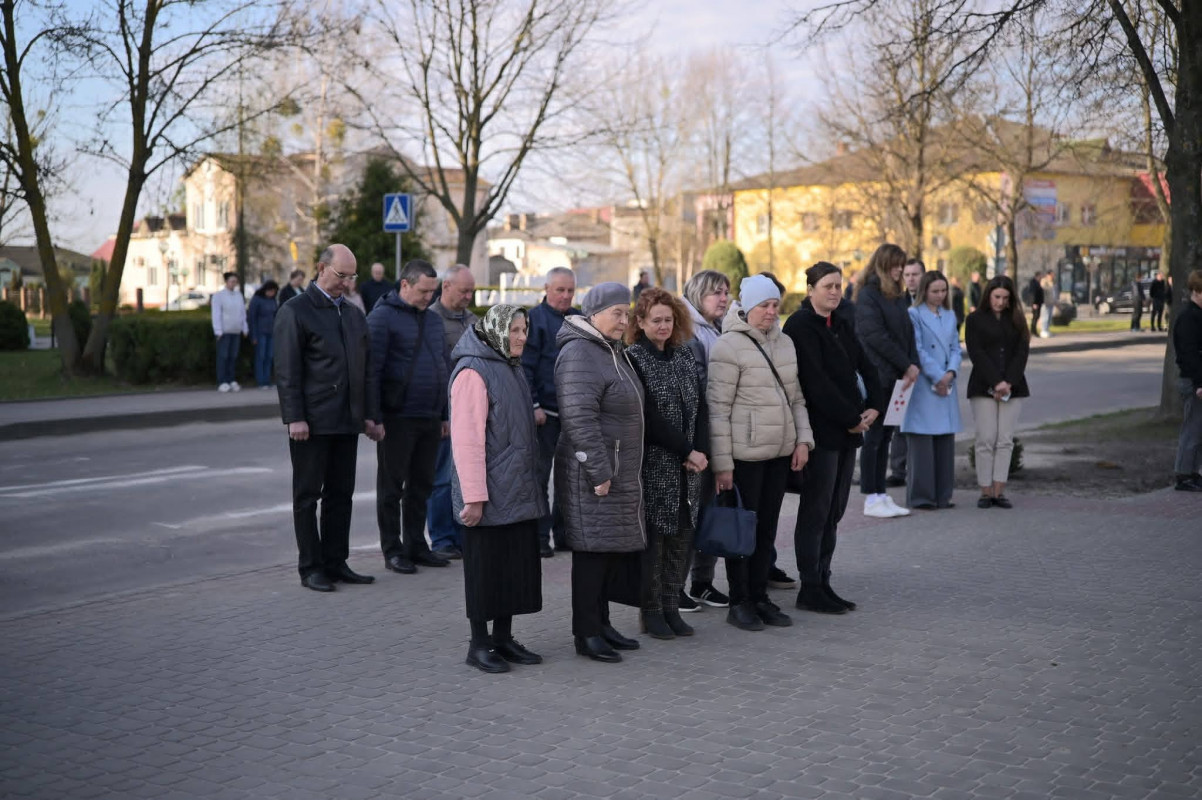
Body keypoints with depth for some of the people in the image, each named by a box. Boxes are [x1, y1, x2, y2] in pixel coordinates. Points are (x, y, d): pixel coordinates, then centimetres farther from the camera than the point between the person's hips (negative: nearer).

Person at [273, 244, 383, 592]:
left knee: (341, 495, 9)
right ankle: (310, 567, 8)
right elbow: (286, 370, -10)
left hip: (347, 421, 6)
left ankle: (336, 563, 17)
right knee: (307, 495, 2)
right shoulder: (295, 311, -5)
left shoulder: (354, 314, 16)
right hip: (312, 422, -6)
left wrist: (372, 415, 12)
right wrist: (294, 418, -16)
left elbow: (367, 369, 18)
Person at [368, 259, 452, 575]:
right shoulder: (383, 317, -7)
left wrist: (445, 414, 18)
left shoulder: (433, 320, 16)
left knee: (421, 485, 12)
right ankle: (392, 550, 10)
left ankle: (416, 545, 22)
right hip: (397, 418, -7)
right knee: (391, 486, 3)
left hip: (430, 419, 7)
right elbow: (372, 368, -11)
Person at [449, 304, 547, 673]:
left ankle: (504, 638, 22)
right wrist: (473, 497, -21)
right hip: (490, 495, -8)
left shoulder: (512, 369, 15)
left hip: (519, 491, 8)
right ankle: (479, 644, 11)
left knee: (517, 566, 11)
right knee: (486, 568, 0)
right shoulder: (473, 372, -13)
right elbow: (467, 439, -19)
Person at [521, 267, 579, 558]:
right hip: (545, 412, -6)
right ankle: (540, 537, 6)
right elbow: (526, 366, -10)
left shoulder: (579, 319, 13)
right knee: (540, 475, 1)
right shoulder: (535, 318, -5)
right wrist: (533, 406, -16)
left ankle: (564, 533, 20)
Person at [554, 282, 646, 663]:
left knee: (615, 549, 13)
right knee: (593, 549, -5)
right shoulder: (579, 354, -16)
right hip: (592, 473, -10)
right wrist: (599, 471, -23)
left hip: (621, 471, 10)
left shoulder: (612, 350, 18)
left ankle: (601, 623, 23)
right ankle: (586, 633, 3)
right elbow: (580, 417, -23)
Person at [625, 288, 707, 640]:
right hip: (654, 464, -6)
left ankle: (671, 606, 18)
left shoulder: (684, 356, 13)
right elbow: (648, 416, -14)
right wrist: (686, 451, -14)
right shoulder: (633, 358, -7)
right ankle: (651, 611, 10)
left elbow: (700, 407, 10)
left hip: (687, 465, 6)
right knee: (654, 536, -1)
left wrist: (701, 451, -5)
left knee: (682, 535, 8)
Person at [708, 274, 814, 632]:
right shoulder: (728, 347, -10)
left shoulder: (785, 343, 12)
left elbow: (796, 398, 19)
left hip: (781, 453, 7)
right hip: (745, 454, -6)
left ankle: (760, 597, 22)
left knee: (768, 526, 12)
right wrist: (722, 463, -15)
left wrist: (802, 439, 7)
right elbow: (718, 408, -13)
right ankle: (739, 602, 13)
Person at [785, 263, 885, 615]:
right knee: (815, 512, -3)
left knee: (833, 513, 11)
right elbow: (816, 381, -18)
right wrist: (851, 418, -15)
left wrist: (874, 406, -3)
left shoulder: (841, 325, 15)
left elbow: (865, 367, 15)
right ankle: (810, 590, 4)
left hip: (848, 430, 8)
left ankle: (822, 583, 18)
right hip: (821, 431, -8)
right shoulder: (800, 326, -11)